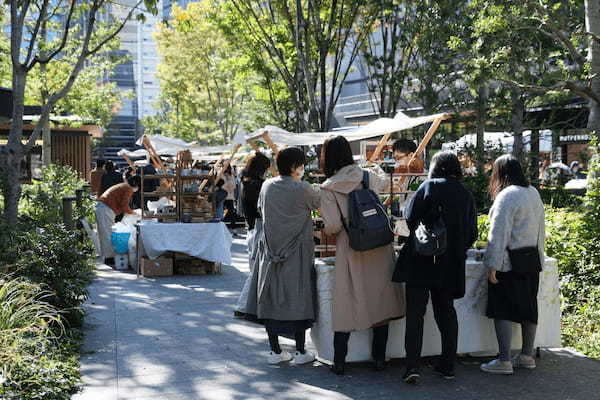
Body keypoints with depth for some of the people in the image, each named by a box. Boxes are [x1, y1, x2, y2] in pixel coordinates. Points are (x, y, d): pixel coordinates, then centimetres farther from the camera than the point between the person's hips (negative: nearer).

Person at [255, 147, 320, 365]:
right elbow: (321, 202, 2)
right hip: (296, 252, -4)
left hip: (271, 250, 5)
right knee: (298, 298, 4)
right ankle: (300, 351, 10)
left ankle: (275, 351, 15)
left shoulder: (267, 186, 1)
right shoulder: (302, 189, -13)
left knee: (271, 298, 9)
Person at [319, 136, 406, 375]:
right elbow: (383, 184, 26)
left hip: (350, 250, -2)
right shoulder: (368, 177, 3)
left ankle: (339, 361, 11)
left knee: (347, 304, 6)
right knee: (380, 299, 11)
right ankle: (379, 358, 17)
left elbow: (332, 226, -11)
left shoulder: (328, 189, -7)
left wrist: (326, 230, 10)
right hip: (379, 248, 2)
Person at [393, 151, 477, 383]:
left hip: (421, 262, -4)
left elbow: (409, 217, -9)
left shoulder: (429, 186, -5)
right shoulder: (467, 196, 8)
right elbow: (472, 235, 9)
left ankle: (412, 366, -7)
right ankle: (448, 366, 18)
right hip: (451, 265, 4)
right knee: (446, 312, 15)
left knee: (415, 313, -1)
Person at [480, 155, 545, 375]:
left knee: (503, 310, -3)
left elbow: (499, 234, -18)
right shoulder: (534, 193, 11)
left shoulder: (506, 196, -15)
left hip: (509, 264, -8)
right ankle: (527, 356, 23)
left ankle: (504, 361, -3)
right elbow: (540, 228, 18)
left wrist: (492, 265, -16)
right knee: (528, 307, 14)